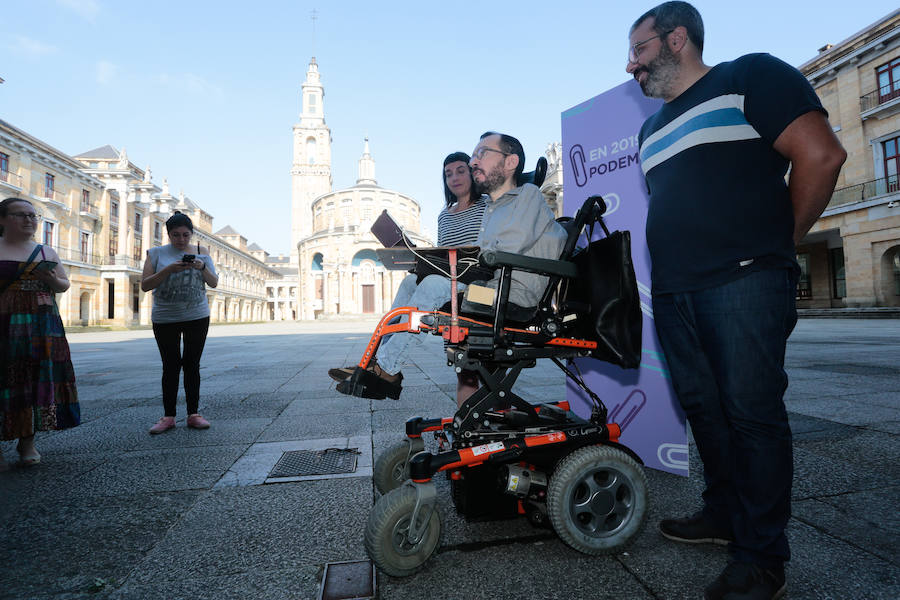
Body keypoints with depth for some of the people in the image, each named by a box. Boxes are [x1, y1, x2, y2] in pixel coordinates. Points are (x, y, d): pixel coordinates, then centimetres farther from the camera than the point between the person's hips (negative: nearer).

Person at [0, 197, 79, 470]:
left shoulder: (47, 252, 14)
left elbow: (65, 284, 18)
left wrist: (53, 280, -3)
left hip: (42, 327, 3)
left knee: (38, 381, 2)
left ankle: (28, 443, 13)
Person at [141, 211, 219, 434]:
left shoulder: (201, 252, 7)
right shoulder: (156, 253, 3)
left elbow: (214, 283, 4)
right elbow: (145, 285, -3)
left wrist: (202, 267, -15)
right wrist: (169, 269, -18)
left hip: (197, 317, 1)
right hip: (165, 319, -1)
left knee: (192, 365, 4)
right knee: (170, 366, 1)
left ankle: (193, 414, 9)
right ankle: (168, 416, 9)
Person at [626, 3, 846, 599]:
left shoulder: (751, 76, 2)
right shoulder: (652, 129, 22)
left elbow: (821, 154, -6)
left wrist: (777, 243, -2)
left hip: (743, 281, -7)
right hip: (674, 292, 7)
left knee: (751, 411, -4)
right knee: (704, 409, 12)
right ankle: (724, 515, 28)